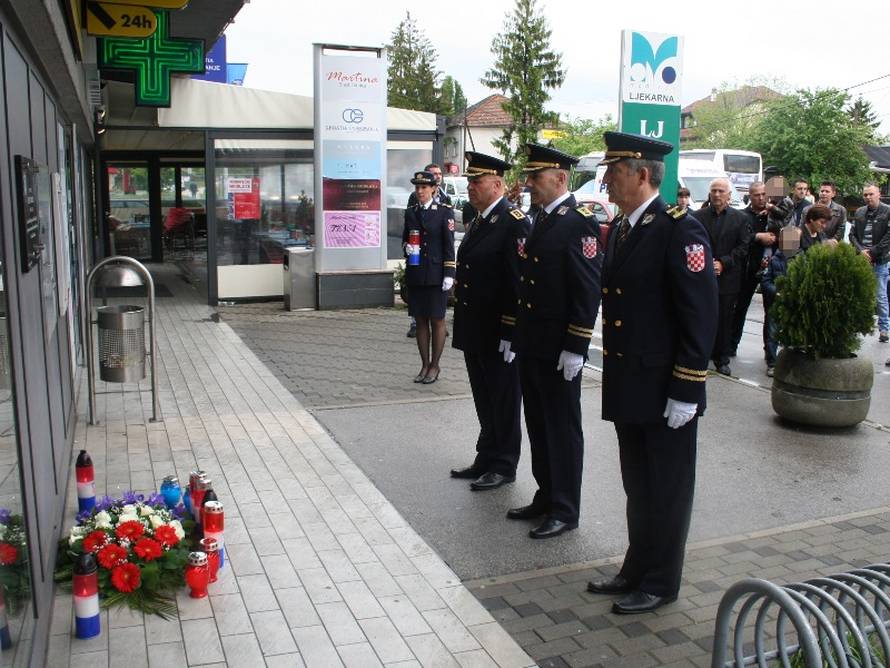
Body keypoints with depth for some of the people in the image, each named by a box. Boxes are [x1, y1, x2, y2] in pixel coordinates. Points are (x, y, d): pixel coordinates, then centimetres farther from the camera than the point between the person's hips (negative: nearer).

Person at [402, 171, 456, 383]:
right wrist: (407, 247, -3)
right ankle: (425, 366, 17)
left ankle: (434, 366, 13)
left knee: (437, 320, 3)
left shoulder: (444, 212, -2)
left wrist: (449, 274, -12)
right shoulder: (410, 213, 10)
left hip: (436, 274, -4)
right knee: (421, 320, 8)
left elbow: (449, 245, -6)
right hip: (415, 275, 4)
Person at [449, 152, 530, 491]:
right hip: (474, 331, 8)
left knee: (503, 401, 6)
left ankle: (504, 466, 18)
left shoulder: (514, 222, -14)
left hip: (499, 332, -8)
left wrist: (510, 333, -20)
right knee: (484, 400, 18)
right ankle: (486, 459, 30)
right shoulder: (476, 222, 13)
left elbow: (518, 281, -19)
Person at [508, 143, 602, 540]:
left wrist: (575, 348, -19)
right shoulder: (540, 220, 13)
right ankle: (546, 497, 29)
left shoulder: (580, 224, -13)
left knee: (563, 429, 3)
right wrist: (516, 335, 16)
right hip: (530, 345, 8)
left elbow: (588, 291, -17)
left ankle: (565, 511, 15)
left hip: (558, 350, -8)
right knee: (538, 426, 16)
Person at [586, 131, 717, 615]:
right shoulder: (620, 229, 11)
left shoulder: (680, 230, -15)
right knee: (637, 487, 19)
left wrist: (686, 391, -18)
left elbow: (700, 316, -17)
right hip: (627, 386, 8)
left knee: (667, 489, 8)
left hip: (664, 389, -8)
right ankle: (637, 569, 34)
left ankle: (661, 583, 23)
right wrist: (614, 379, 16)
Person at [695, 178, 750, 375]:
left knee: (725, 320, 5)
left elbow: (743, 247, 2)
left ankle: (722, 360, 14)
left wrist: (723, 263, -9)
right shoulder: (698, 216, 6)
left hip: (727, 279, 1)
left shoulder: (739, 218, 7)